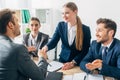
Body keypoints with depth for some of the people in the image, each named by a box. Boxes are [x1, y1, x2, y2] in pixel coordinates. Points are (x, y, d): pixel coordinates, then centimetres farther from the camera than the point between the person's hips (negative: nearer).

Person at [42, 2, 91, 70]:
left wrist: (73, 63, -19)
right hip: (62, 61, 2)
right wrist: (46, 47, -27)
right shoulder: (61, 25, 0)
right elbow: (53, 41, -6)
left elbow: (85, 51, -9)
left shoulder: (85, 29, -9)